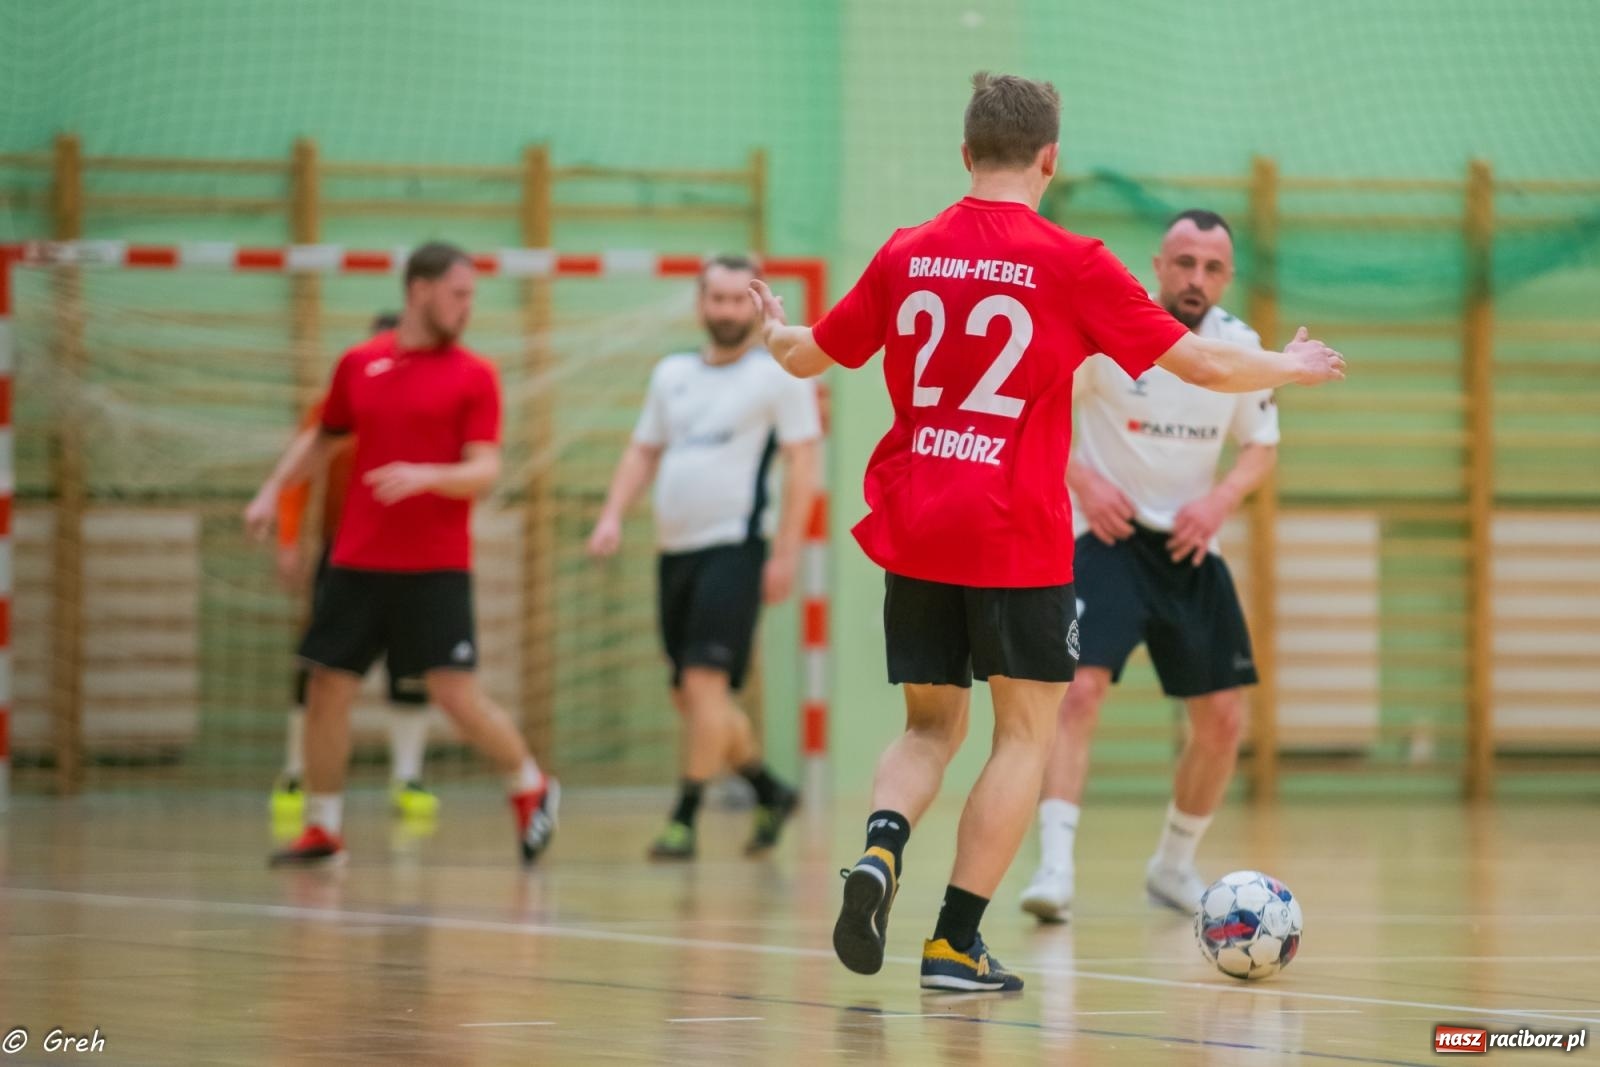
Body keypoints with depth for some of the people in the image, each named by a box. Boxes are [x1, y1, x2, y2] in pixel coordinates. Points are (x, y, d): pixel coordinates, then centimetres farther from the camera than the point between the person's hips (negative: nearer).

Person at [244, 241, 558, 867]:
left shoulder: (474, 376, -1)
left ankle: (533, 790, 15)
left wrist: (425, 477, -25)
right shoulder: (359, 364, 9)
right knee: (327, 690, 1)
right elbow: (324, 440, 24)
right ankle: (322, 831, 13)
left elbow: (484, 471, -8)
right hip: (356, 563, 3)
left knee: (457, 697, -9)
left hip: (435, 569, -3)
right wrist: (272, 492, 14)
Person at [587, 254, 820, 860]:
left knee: (705, 681, -16)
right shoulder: (673, 374, 16)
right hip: (676, 549, 7)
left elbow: (802, 464, -7)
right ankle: (769, 793, 28)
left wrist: (785, 553, -13)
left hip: (735, 548, -7)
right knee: (689, 695, 11)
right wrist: (613, 516, 5)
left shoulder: (779, 374, -2)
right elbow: (643, 452, 21)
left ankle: (685, 820, -12)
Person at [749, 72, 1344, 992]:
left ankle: (882, 846, -14)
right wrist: (1292, 366, 17)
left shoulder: (907, 256, 5)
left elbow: (808, 356, 19)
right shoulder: (1070, 263, -6)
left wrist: (774, 331, 42)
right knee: (1027, 732, 7)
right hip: (1017, 538, -4)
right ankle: (957, 941, 1)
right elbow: (1207, 365, -3)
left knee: (932, 726, 17)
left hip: (912, 535, 4)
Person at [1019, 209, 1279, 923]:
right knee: (1080, 688, -24)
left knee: (1223, 719, 6)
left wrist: (1220, 500, -10)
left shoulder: (1239, 347, 0)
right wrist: (1081, 480, -20)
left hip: (1189, 546, 5)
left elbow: (1262, 447, 10)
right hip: (1105, 540, -5)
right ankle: (1055, 865, -27)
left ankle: (1173, 865, 27)